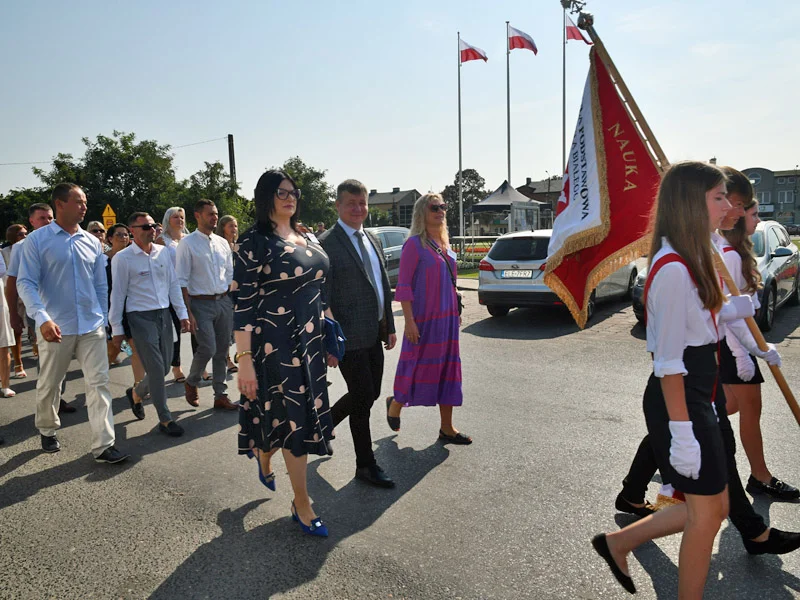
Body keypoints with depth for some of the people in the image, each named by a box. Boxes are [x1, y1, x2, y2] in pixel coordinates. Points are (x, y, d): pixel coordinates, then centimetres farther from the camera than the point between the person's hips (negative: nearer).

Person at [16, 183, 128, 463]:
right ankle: (47, 431, 39)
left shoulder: (92, 242, 8)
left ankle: (103, 445, 2)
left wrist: (102, 319, 13)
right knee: (48, 386, 14)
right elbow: (26, 283, -9)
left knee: (99, 383, -2)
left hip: (92, 327, 3)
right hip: (55, 328, -3)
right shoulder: (38, 240, -4)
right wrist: (42, 318, -22)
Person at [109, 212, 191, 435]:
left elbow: (173, 284, 12)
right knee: (156, 368, -5)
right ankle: (165, 419, 7)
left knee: (164, 366, 11)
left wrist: (182, 313, 9)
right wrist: (116, 328, -3)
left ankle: (136, 394, 40)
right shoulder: (123, 258, -6)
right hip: (140, 317, -5)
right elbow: (117, 294, -4)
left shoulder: (163, 252, 8)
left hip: (164, 314, 6)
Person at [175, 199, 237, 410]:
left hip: (224, 301, 5)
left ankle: (220, 395, 20)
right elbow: (182, 281, -8)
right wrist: (188, 312, -13)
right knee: (207, 348, -12)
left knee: (222, 350, 8)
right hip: (201, 303, -5)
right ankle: (191, 382, 18)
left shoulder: (223, 243, 11)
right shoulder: (188, 244, -5)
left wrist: (233, 303, 8)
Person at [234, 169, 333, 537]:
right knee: (294, 417, 1)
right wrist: (244, 360, -18)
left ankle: (263, 455, 48)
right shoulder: (254, 242, -10)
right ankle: (302, 504, 17)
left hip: (310, 342, 7)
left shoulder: (305, 239, 11)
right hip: (275, 344, -7)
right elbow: (243, 303, -14)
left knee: (290, 414, 16)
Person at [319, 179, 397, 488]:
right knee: (363, 397, 1)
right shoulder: (327, 244, -11)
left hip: (374, 333, 8)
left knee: (370, 393, 15)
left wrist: (390, 327, 15)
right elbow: (321, 299, -13)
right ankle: (365, 465, 20)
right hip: (350, 337, -8)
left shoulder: (372, 240, 13)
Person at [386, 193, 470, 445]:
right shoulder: (415, 244, -10)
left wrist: (456, 311, 13)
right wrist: (409, 320, -19)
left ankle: (447, 428, 19)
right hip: (424, 319, -7)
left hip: (447, 317, 7)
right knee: (420, 368, 2)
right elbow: (403, 285, -14)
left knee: (448, 368, 9)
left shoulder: (444, 243, 11)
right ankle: (395, 403, 31)